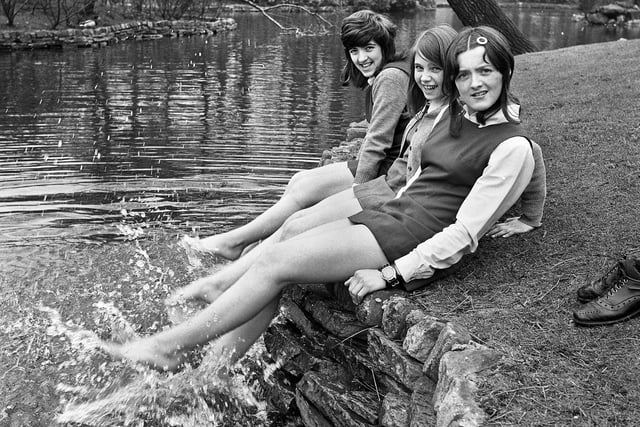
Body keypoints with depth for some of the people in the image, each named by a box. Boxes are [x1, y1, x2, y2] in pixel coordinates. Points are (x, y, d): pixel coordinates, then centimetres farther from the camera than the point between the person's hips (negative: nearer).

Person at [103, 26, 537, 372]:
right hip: (389, 216, 8)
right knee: (273, 276, -6)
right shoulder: (454, 113, 13)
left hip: (411, 242, -8)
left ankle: (170, 346, -2)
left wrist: (391, 273, -17)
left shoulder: (512, 147, -12)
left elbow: (464, 233, -15)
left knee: (274, 264, -14)